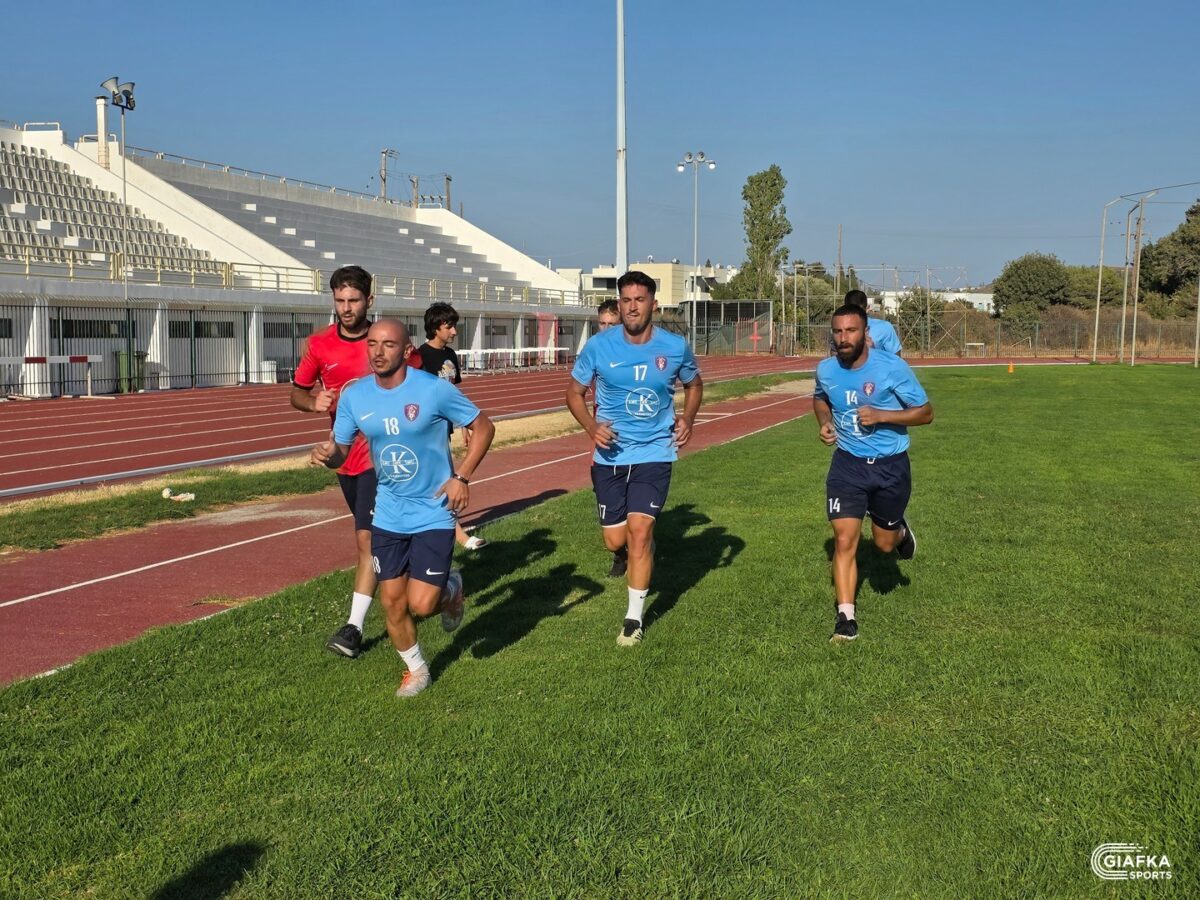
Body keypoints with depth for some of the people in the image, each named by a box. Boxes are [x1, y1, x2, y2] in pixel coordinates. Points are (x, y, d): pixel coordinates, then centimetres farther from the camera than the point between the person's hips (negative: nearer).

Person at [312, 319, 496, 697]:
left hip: (434, 513, -4)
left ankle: (451, 589, 27)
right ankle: (415, 670, 33)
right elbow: (341, 449, 3)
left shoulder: (434, 389, -16)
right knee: (391, 602, 7)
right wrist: (326, 454, -21)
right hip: (388, 515, 4)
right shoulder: (354, 396, -5)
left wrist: (462, 476, -15)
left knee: (421, 604, -10)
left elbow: (484, 427, -6)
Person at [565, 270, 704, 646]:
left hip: (654, 453, -1)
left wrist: (687, 418, -2)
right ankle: (635, 554, 45)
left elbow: (694, 385, 15)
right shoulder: (599, 346, -8)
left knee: (640, 531, -13)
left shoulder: (675, 347, -5)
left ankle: (634, 618, 1)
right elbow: (574, 391, 4)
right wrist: (591, 426, -14)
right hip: (610, 455, 1)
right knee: (615, 540, 5)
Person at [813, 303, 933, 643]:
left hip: (890, 465, -1)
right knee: (844, 540, -11)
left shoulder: (892, 367, -16)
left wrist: (881, 415, -23)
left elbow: (925, 412, -10)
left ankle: (901, 531, 51)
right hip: (848, 464, 2)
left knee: (884, 544, 13)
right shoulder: (826, 369, -5)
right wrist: (824, 422, -3)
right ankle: (846, 617, -2)